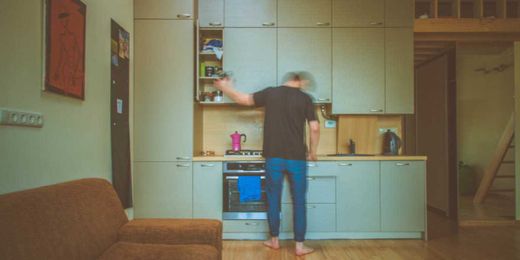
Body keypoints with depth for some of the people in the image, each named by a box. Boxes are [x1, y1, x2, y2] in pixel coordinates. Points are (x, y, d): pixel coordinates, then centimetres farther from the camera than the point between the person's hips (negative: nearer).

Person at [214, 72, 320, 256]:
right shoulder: (305, 99, -1)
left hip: (274, 157, 1)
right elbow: (314, 128, -5)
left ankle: (274, 240, 27)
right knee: (299, 202, 8)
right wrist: (312, 152, 9)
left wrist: (225, 87, 27)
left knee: (273, 200, 14)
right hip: (297, 158, -1)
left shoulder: (270, 93, 2)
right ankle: (299, 245, 14)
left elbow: (243, 99, 10)